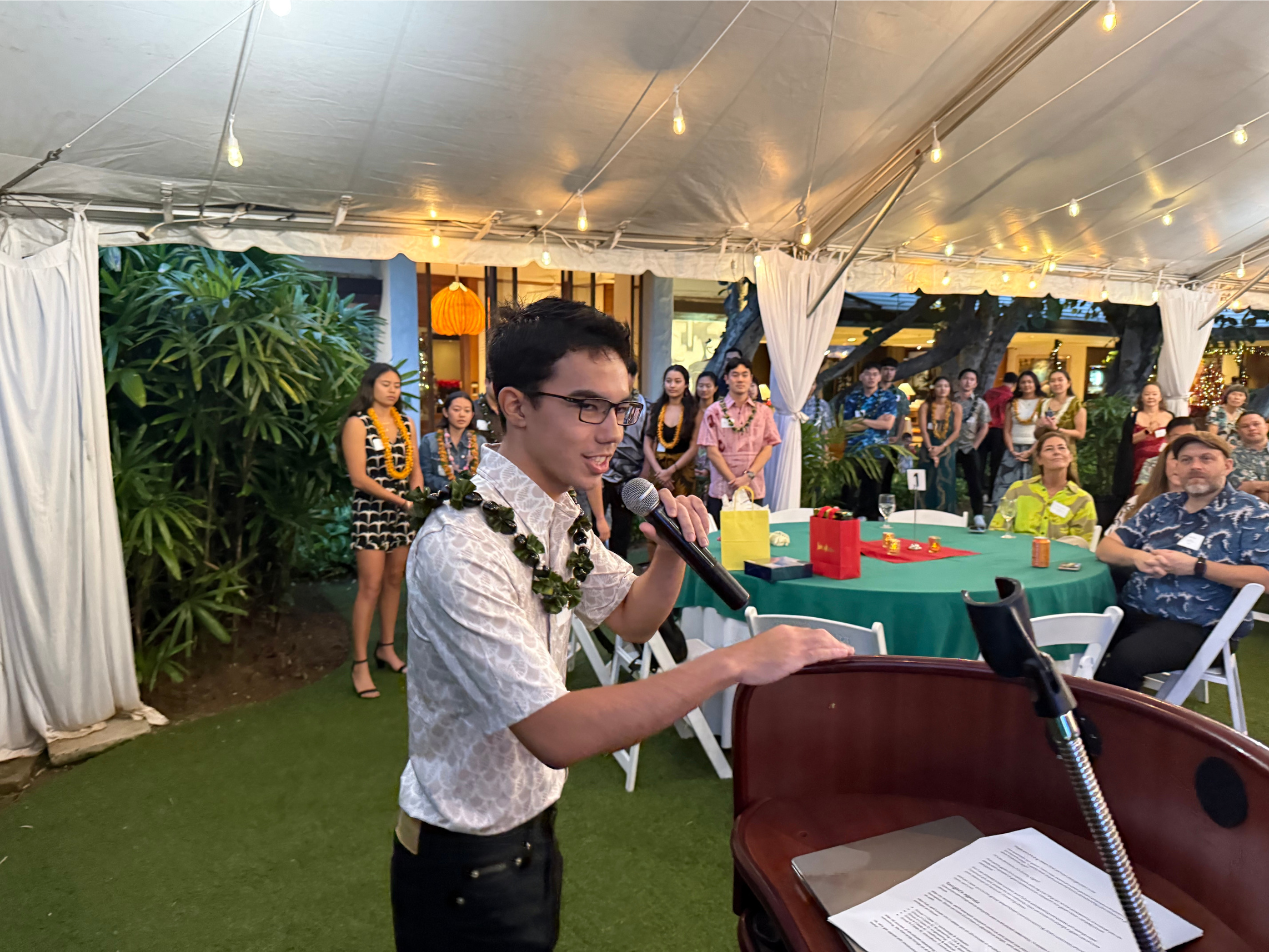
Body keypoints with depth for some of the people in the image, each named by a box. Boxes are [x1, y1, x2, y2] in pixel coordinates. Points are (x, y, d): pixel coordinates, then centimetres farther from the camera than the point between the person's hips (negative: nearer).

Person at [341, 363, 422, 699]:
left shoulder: (407, 423, 12)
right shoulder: (357, 424, -6)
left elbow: (414, 468, 11)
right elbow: (359, 477, -12)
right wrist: (400, 500, -16)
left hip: (401, 512, 6)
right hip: (370, 511, -5)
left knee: (394, 580, 11)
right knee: (370, 586, -7)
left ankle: (386, 648, 26)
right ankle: (360, 664, 0)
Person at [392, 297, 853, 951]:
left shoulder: (559, 514, -3)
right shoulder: (461, 549, -31)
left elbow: (633, 618, 8)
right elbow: (556, 735, -34)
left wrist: (674, 548, -11)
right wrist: (732, 663, -36)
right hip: (467, 869, -7)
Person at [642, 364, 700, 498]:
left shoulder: (694, 412, 1)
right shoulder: (655, 410, 9)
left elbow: (693, 448, -6)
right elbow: (647, 445, 3)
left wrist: (670, 471, -10)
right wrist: (659, 471, -9)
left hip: (683, 471, -2)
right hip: (657, 469, 2)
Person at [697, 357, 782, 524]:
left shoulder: (763, 411, 9)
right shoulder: (714, 412, 3)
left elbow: (767, 449, 4)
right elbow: (712, 452, -3)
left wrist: (748, 476, -11)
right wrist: (734, 481, -10)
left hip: (754, 490, 2)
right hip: (722, 490, -2)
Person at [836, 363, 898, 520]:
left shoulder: (888, 397, 6)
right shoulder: (851, 397, 9)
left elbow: (887, 424, -7)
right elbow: (847, 425, -2)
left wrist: (862, 420, -6)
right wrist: (876, 422, -8)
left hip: (877, 453, -1)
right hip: (853, 452, 1)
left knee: (872, 493, 5)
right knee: (849, 492, -2)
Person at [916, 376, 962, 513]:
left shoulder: (955, 407, 3)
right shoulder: (925, 406, 2)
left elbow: (956, 431, -1)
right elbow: (923, 430, -4)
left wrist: (941, 447, -11)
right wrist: (930, 449, -13)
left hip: (947, 449, 0)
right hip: (929, 449, 0)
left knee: (946, 483, -3)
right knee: (928, 483, -2)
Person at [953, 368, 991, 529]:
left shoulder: (980, 404, 4)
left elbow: (984, 428, 6)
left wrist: (974, 446, -1)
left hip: (969, 449, 0)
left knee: (975, 484, -6)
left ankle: (978, 516, -5)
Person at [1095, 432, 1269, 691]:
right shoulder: (1162, 504, 16)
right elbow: (1106, 547, 14)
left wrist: (1195, 567, -16)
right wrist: (1137, 557, -8)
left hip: (1192, 626, -5)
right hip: (1131, 610, 5)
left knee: (1125, 658, -34)